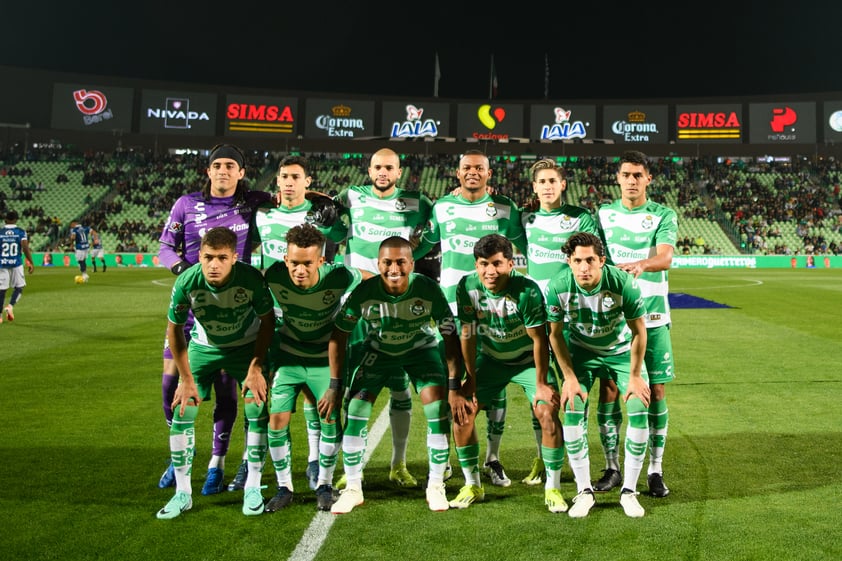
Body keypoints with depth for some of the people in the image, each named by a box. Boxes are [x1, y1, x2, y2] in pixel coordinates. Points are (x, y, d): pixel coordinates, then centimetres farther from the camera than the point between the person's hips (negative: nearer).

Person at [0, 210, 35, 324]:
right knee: (19, 287, 11)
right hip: (16, 263, -1)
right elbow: (25, 248, -10)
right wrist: (31, 263, -6)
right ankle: (10, 305, -12)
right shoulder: (21, 232, -2)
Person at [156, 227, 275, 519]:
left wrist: (255, 368, -14)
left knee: (258, 412, -11)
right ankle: (182, 493, 12)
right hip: (203, 346, 1)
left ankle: (252, 490, 8)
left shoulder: (251, 279, -31)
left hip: (246, 346, -1)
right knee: (182, 412, -6)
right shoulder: (186, 282, -28)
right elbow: (174, 330, -11)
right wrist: (186, 379, -8)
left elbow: (267, 320, -12)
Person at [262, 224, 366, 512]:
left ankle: (324, 485, 17)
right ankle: (284, 488, 15)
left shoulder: (339, 277, -29)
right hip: (287, 354, 2)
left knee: (331, 419, -6)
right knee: (277, 419, -4)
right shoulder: (274, 275, -24)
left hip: (326, 357, -1)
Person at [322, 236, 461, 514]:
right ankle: (353, 489, 7)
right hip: (378, 351, 1)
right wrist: (335, 385, -12)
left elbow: (451, 336, -19)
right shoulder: (364, 292, -28)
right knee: (355, 413, -11)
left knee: (439, 410, -15)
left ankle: (435, 486, 5)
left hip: (421, 348, 0)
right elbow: (339, 336, -14)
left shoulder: (428, 289, -29)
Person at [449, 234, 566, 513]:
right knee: (461, 410, -9)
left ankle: (553, 488, -1)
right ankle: (472, 485, 9)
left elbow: (539, 339, -21)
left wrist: (541, 384, -18)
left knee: (547, 412, -20)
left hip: (528, 360, -3)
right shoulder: (467, 288, -19)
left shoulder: (527, 290, -29)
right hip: (490, 359, 3)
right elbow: (468, 335, -8)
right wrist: (470, 380, -5)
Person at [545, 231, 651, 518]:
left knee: (640, 410, -14)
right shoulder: (558, 287, -25)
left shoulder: (624, 283, -30)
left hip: (622, 351, 0)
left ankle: (629, 491, 4)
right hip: (581, 351, 1)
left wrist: (634, 376, -10)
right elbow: (555, 334, -9)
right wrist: (570, 377, -9)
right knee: (572, 412, -15)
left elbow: (638, 331, -14)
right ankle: (584, 491, 2)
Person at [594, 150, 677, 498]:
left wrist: (641, 264, -36)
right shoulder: (603, 214, 9)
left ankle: (655, 469, 15)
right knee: (608, 391, 1)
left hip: (652, 317, -1)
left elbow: (665, 258, -15)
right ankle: (612, 467, 15)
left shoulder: (663, 215, 2)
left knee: (656, 392, 2)